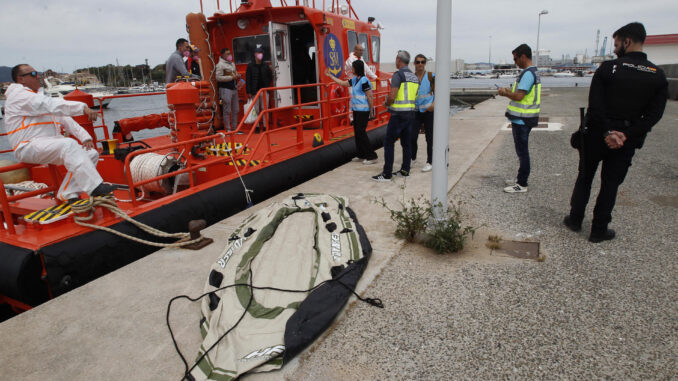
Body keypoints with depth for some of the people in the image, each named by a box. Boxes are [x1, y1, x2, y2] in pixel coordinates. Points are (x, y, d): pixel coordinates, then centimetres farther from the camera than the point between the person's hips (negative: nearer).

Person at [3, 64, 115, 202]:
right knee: (69, 144, -35)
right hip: (29, 147, -9)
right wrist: (83, 108, -31)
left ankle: (67, 195, -13)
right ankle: (94, 188, -46)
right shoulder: (18, 95, -3)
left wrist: (85, 137, 2)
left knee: (91, 154, -9)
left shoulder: (39, 96, 25)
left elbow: (64, 118, 16)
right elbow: (52, 105, -21)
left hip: (51, 145, 9)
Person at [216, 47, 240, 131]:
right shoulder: (220, 65, -5)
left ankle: (234, 128, 17)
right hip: (225, 89, -8)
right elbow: (218, 77, -14)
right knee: (227, 111, -7)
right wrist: (231, 77, -16)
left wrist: (237, 76, 6)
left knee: (235, 110, 9)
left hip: (234, 89, 8)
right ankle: (228, 129, -2)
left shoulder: (232, 64, 19)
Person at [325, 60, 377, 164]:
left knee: (361, 132, -9)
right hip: (356, 110, 9)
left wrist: (371, 112, -16)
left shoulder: (364, 80, -15)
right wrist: (330, 75, 28)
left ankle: (372, 157, -4)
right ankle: (361, 155, 21)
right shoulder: (354, 80, 12)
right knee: (357, 132, 11)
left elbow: (370, 97, -16)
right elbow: (342, 83, 24)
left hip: (363, 111, -9)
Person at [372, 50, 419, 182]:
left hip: (398, 115, -8)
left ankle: (386, 174, -3)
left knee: (388, 142, -3)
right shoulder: (415, 77, 13)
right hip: (411, 113, 8)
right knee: (406, 142, 14)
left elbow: (391, 97, -21)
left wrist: (386, 103, 1)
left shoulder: (398, 75, -13)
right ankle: (405, 170, 19)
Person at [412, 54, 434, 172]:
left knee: (429, 138, 2)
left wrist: (434, 104, -18)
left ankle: (429, 162, 11)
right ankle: (412, 158, 20)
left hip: (428, 111, -2)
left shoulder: (430, 76, -1)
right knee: (412, 136, -2)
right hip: (416, 111, 2)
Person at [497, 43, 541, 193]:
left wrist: (505, 93, -6)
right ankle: (522, 179, 27)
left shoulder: (527, 73, -17)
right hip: (524, 118, 10)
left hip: (522, 119, -10)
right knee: (522, 150, 17)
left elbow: (518, 96, -23)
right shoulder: (534, 72, 16)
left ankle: (522, 184, 3)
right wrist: (509, 91, 12)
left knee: (522, 151, -4)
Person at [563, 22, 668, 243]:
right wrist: (627, 135, -12)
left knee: (585, 178, 15)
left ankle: (575, 220, 24)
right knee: (610, 185, 10)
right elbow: (654, 115, -7)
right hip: (626, 142, 2)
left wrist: (607, 132, -13)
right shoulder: (658, 76, 0)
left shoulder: (608, 68, -9)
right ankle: (599, 230, 17)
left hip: (596, 135, -2)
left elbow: (595, 105, -16)